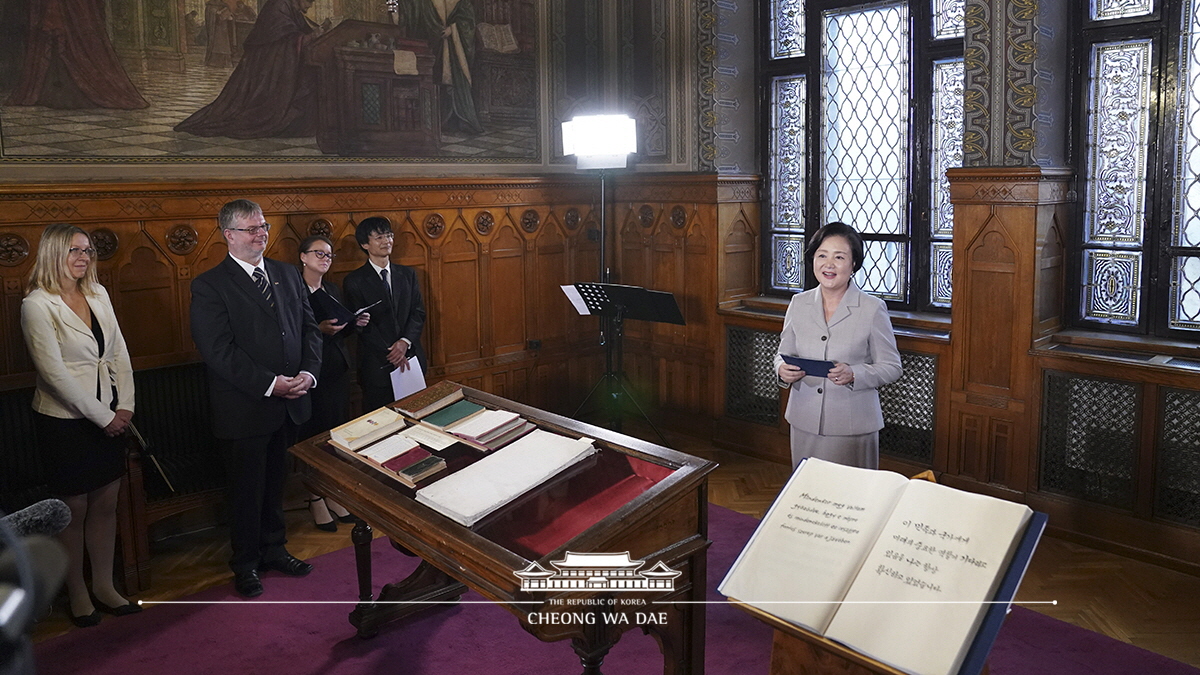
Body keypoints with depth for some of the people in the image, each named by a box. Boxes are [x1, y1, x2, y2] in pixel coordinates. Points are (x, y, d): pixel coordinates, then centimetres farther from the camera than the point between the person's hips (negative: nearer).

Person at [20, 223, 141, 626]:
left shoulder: (98, 294, 6)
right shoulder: (37, 305, -13)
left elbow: (119, 351, 7)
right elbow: (54, 372, -17)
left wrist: (124, 405, -2)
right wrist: (102, 417, -15)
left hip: (109, 417, 6)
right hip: (65, 421, -6)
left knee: (106, 504, 12)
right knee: (74, 510, 7)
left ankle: (105, 587, 27)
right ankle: (77, 595, 24)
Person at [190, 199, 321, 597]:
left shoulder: (287, 274, 9)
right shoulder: (209, 286, -9)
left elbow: (308, 328, 9)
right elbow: (219, 351, -17)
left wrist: (309, 372, -8)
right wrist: (270, 384, -22)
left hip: (290, 402, 5)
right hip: (244, 410, -5)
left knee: (276, 482, 18)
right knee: (247, 490, 9)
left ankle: (274, 549, 36)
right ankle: (245, 564, 28)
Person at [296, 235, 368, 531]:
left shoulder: (333, 290, 13)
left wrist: (355, 322, 1)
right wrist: (319, 329, -25)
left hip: (337, 370, 7)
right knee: (315, 434, 0)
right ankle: (315, 498, 15)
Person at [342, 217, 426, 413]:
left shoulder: (407, 274, 11)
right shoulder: (355, 281, -3)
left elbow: (418, 312, 6)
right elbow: (362, 324, -7)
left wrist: (405, 341, -12)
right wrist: (391, 354, -14)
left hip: (411, 359, 4)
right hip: (377, 366, -4)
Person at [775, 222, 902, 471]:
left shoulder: (873, 309, -7)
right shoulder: (798, 303, 4)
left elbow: (891, 367, -4)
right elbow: (784, 353, 11)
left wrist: (854, 374, -22)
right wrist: (783, 370, -11)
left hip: (853, 425, -3)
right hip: (805, 421, 3)